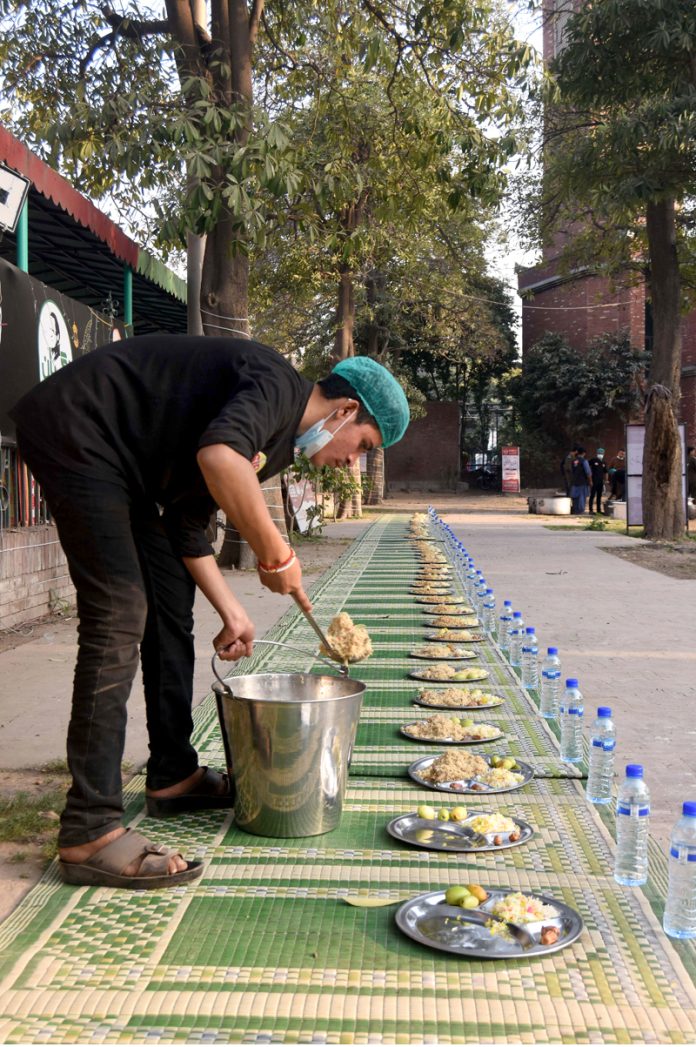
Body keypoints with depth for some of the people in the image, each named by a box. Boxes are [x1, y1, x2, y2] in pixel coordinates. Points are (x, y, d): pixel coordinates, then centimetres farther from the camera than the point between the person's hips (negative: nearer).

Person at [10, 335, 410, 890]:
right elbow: (218, 456, -37)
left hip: (117, 464, 11)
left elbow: (187, 521, 18)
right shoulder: (278, 385, -15)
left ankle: (173, 777, 23)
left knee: (172, 599, 12)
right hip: (75, 432, -11)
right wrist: (276, 553, -25)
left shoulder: (276, 440, 15)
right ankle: (89, 833, -13)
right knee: (120, 616, -16)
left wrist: (231, 611, 13)